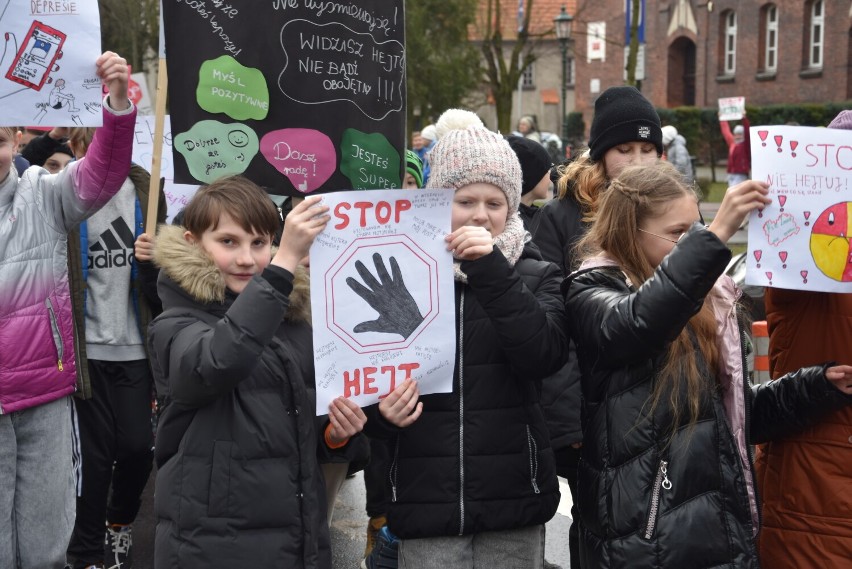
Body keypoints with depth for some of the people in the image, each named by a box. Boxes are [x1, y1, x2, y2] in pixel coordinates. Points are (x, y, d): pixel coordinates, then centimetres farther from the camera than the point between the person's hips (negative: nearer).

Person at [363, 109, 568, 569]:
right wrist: (382, 410, -12)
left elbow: (543, 357, -13)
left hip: (513, 499, 1)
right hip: (426, 499, 0)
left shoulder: (537, 275, 5)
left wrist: (492, 271, -20)